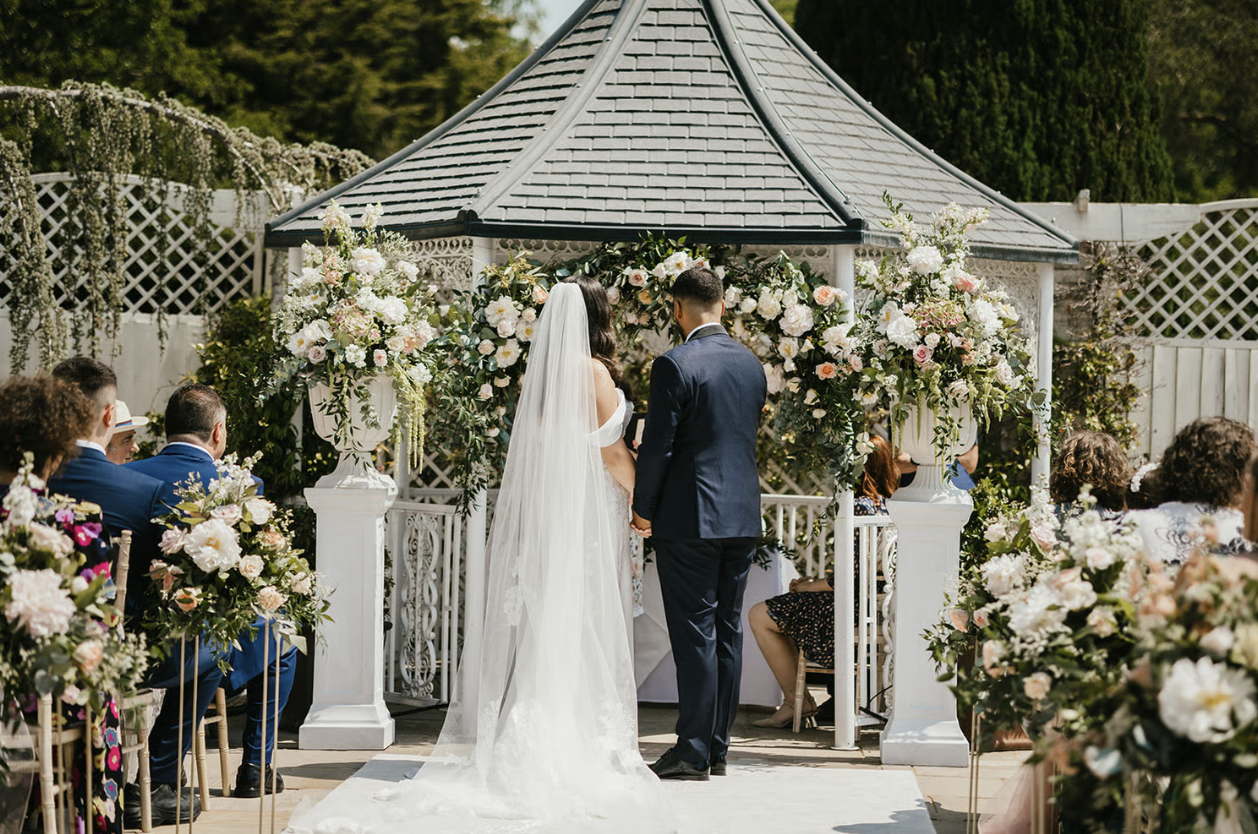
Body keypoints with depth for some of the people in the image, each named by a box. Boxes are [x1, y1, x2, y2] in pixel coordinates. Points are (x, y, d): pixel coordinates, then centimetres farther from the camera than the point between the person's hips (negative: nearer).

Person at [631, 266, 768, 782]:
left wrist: (644, 509, 0)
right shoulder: (751, 364, 8)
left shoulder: (675, 365, -13)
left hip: (689, 517, -6)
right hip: (743, 516, 6)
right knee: (727, 631, 10)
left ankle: (693, 750, -1)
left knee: (694, 633, -3)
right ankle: (718, 747, 15)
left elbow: (657, 446, -13)